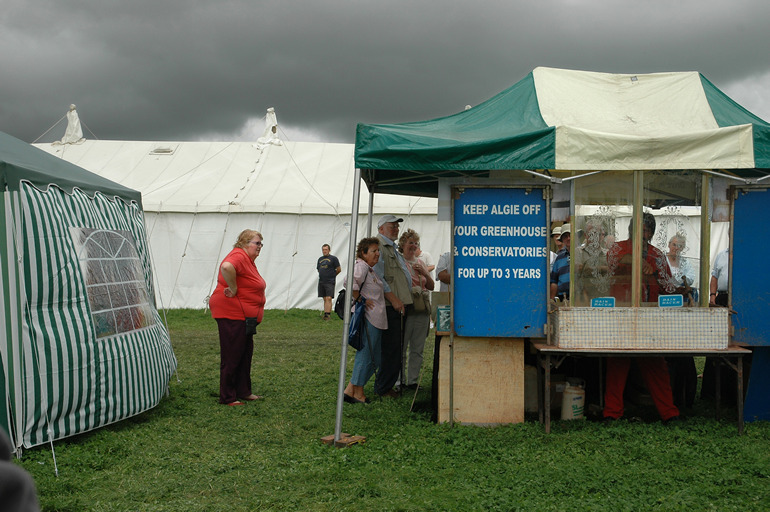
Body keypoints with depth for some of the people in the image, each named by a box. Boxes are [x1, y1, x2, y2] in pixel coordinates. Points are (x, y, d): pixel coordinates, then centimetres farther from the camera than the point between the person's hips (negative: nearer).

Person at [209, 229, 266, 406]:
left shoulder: (248, 260, 17)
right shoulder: (238, 256, -17)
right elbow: (227, 267, -39)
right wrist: (233, 289, -28)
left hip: (244, 316, 11)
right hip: (232, 314, -11)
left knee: (245, 354, 17)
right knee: (232, 356, -4)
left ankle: (243, 391, 27)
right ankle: (227, 397, 4)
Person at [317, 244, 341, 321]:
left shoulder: (333, 258, -2)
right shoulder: (320, 259, 15)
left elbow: (339, 270, 0)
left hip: (329, 282, -6)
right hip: (321, 282, 6)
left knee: (328, 298, -14)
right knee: (324, 299, 9)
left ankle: (327, 314, -19)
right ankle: (325, 313, 13)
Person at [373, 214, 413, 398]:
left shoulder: (392, 248, 25)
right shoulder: (377, 246, -8)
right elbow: (378, 277, -17)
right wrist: (393, 299, -19)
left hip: (399, 304, 10)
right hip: (388, 306, -10)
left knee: (396, 347, 11)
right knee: (391, 348, -8)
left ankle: (388, 384, 18)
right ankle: (383, 388, -1)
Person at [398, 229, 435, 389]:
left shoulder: (420, 263, 16)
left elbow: (431, 286, 14)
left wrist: (424, 272, -1)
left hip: (422, 309, 6)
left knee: (418, 349, 8)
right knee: (401, 347, -3)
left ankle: (413, 380, 16)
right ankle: (399, 380, 8)